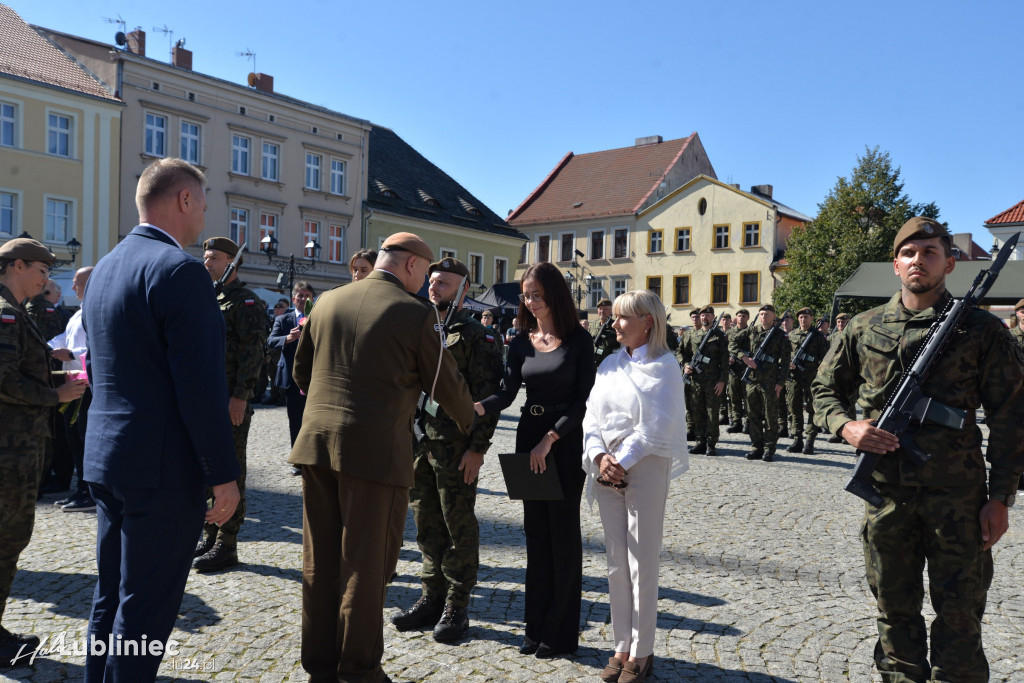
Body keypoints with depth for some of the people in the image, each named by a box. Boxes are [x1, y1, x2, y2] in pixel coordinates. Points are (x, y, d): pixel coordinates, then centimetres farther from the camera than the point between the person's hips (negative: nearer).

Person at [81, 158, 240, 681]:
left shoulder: (104, 268, 12)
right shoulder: (179, 269, -17)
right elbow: (201, 386, -21)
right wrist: (223, 475, -16)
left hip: (106, 459, 9)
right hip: (163, 466, -9)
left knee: (111, 596, 20)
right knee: (146, 608, 3)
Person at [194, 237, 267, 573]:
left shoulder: (244, 300, -6)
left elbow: (253, 352, -14)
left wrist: (240, 396, -21)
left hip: (231, 401, -8)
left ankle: (227, 545, 6)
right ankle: (210, 536, 25)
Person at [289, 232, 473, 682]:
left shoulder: (328, 302, 9)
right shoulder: (417, 314, -7)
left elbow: (301, 370, 17)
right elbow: (445, 384, 0)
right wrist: (469, 420, 19)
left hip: (316, 443, 6)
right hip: (374, 450, -5)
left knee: (320, 560, 14)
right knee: (365, 563, 6)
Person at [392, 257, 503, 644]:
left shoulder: (474, 336, -7)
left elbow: (487, 396, -11)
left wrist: (478, 447, -16)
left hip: (455, 447, -6)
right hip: (417, 442, 7)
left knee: (458, 527, 4)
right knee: (426, 524, 14)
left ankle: (456, 608, 16)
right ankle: (432, 598, 27)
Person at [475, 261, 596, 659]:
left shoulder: (578, 340, -5)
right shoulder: (521, 344, 7)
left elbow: (583, 399, -9)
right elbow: (507, 393, -2)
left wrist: (550, 439, -17)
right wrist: (477, 407, -22)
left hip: (566, 442, -5)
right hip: (529, 438, 5)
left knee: (562, 532, 1)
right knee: (535, 531, 10)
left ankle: (561, 632, 13)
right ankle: (537, 626, 20)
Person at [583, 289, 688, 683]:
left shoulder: (663, 365, -4)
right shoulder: (610, 365, 12)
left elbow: (656, 426, -12)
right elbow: (592, 416, 6)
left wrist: (622, 461, -16)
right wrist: (600, 457, -9)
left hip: (645, 467, -5)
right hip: (606, 468, 5)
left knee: (642, 564, 1)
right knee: (616, 564, 10)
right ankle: (622, 647, 21)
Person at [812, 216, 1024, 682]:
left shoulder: (982, 329, -1)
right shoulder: (864, 328, 5)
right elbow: (825, 389, 14)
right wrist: (847, 427, -7)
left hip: (957, 497, -2)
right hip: (886, 492, 2)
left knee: (959, 615, 7)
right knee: (895, 609, 14)